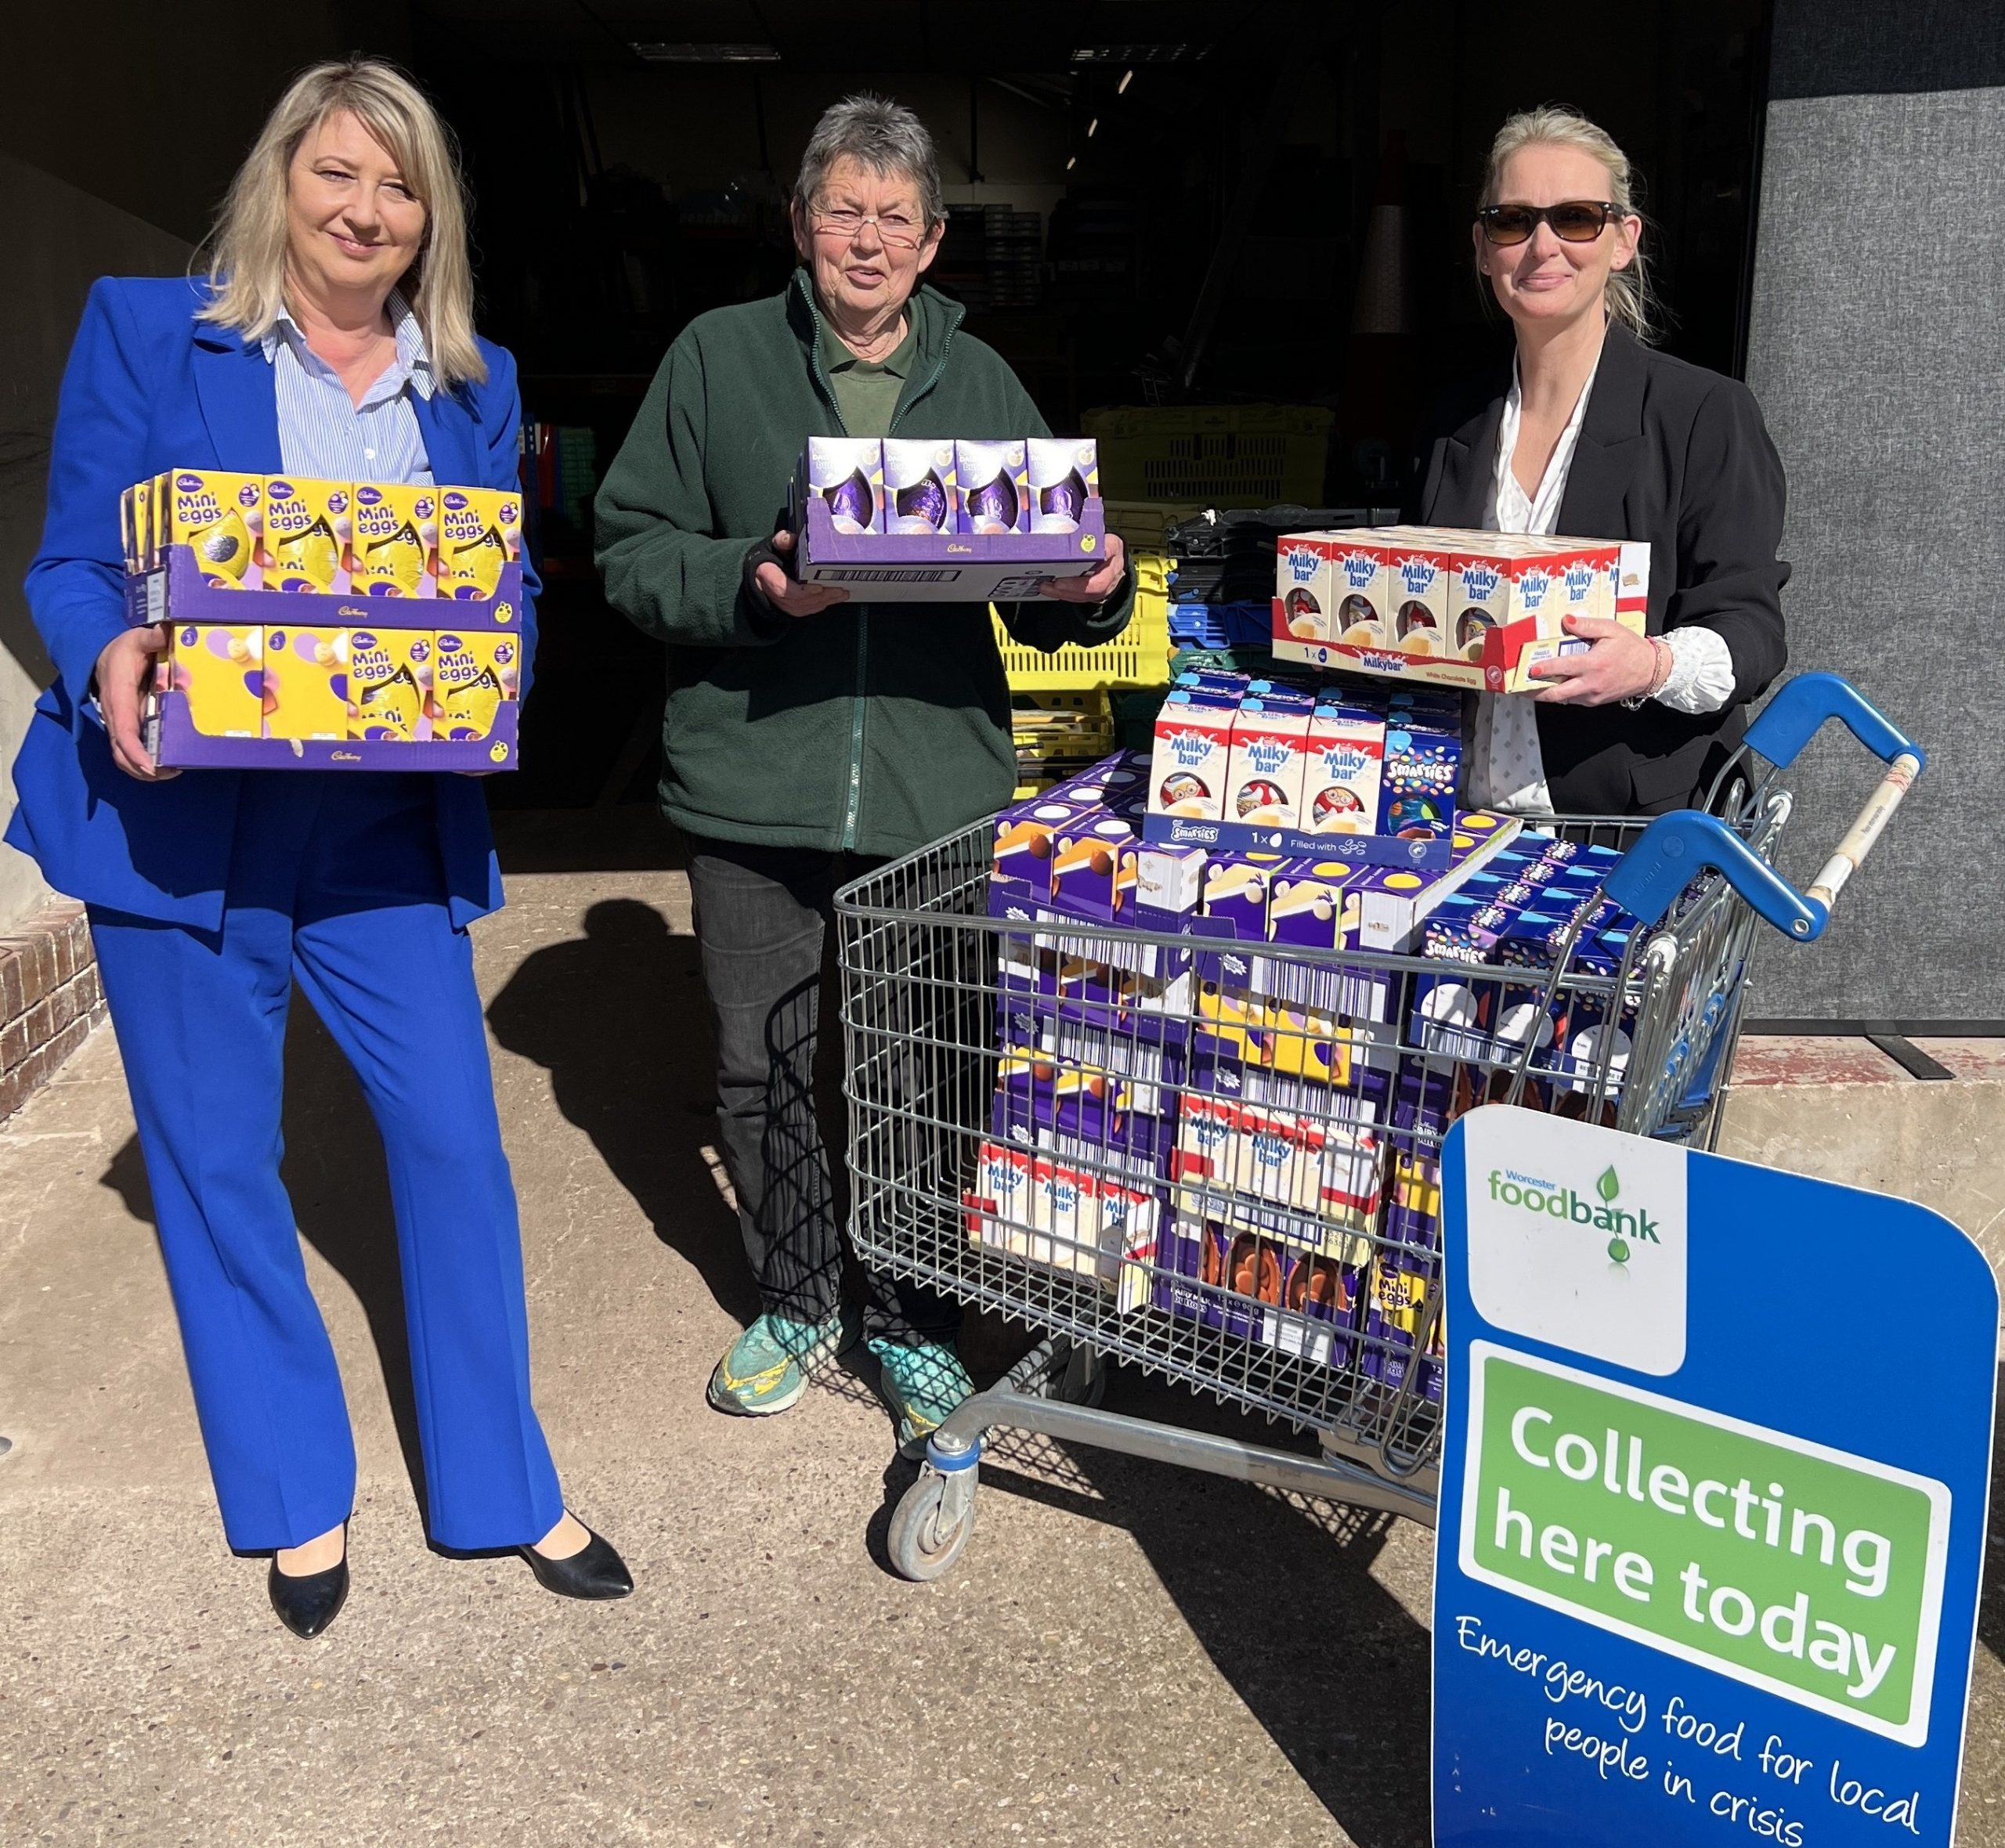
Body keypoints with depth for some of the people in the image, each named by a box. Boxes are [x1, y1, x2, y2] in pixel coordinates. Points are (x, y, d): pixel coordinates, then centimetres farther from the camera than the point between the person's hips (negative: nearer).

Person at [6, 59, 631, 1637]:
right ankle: (296, 1497, 29)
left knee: (456, 1139, 1)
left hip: (389, 825, 2)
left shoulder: (475, 384, 11)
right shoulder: (142, 330, 4)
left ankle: (501, 1491, 21)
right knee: (216, 1162, 7)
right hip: (181, 815, -1)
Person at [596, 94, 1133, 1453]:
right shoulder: (719, 357, 6)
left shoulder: (983, 385, 13)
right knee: (765, 1063, 11)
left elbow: (1042, 596, 13)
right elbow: (633, 552, 1)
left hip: (940, 790, 1)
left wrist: (1092, 590, -9)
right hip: (755, 783, 0)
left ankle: (910, 1319, 27)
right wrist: (747, 582, -16)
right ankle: (797, 1300, 33)